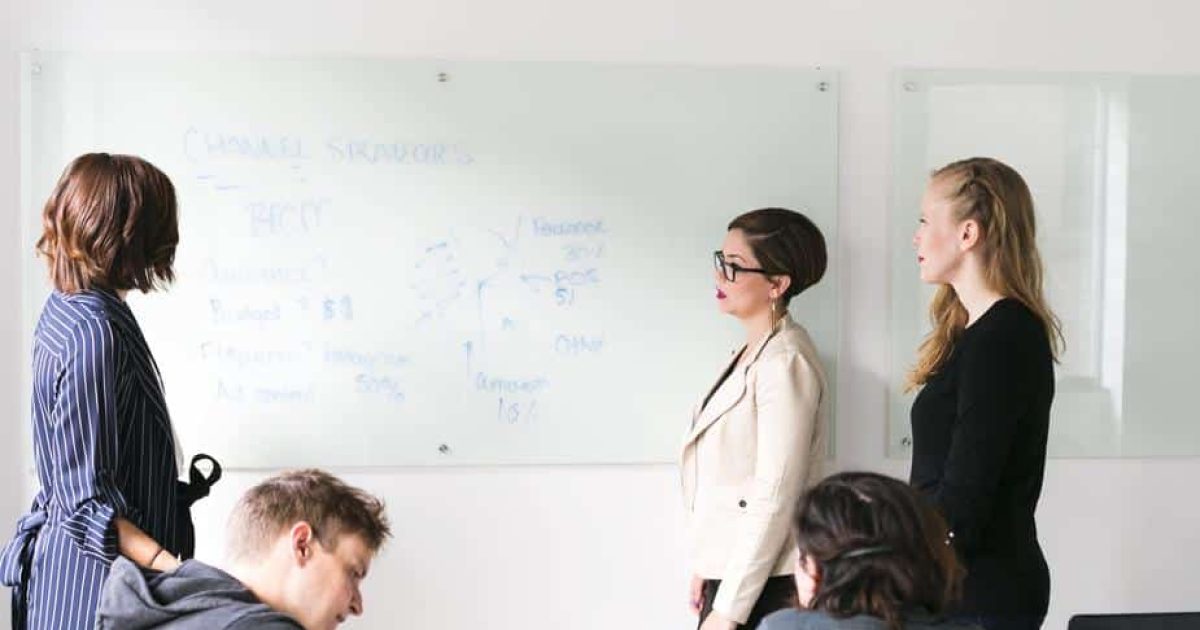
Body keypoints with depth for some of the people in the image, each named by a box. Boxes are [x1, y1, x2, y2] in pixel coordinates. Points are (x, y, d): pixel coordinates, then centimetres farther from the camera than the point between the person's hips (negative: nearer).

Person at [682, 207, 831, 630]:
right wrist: (705, 566, 12)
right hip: (729, 575, 8)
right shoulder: (752, 354, 11)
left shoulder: (785, 364, -16)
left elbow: (773, 501, -20)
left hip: (761, 589, -8)